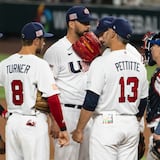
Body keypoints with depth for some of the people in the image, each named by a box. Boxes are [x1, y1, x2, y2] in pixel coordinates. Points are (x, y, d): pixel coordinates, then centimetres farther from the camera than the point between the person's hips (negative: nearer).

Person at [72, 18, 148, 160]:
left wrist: (79, 130, -7)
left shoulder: (101, 63, -11)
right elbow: (143, 102, 15)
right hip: (132, 125, 6)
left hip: (106, 123, -6)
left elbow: (91, 102, -15)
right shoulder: (139, 65, 9)